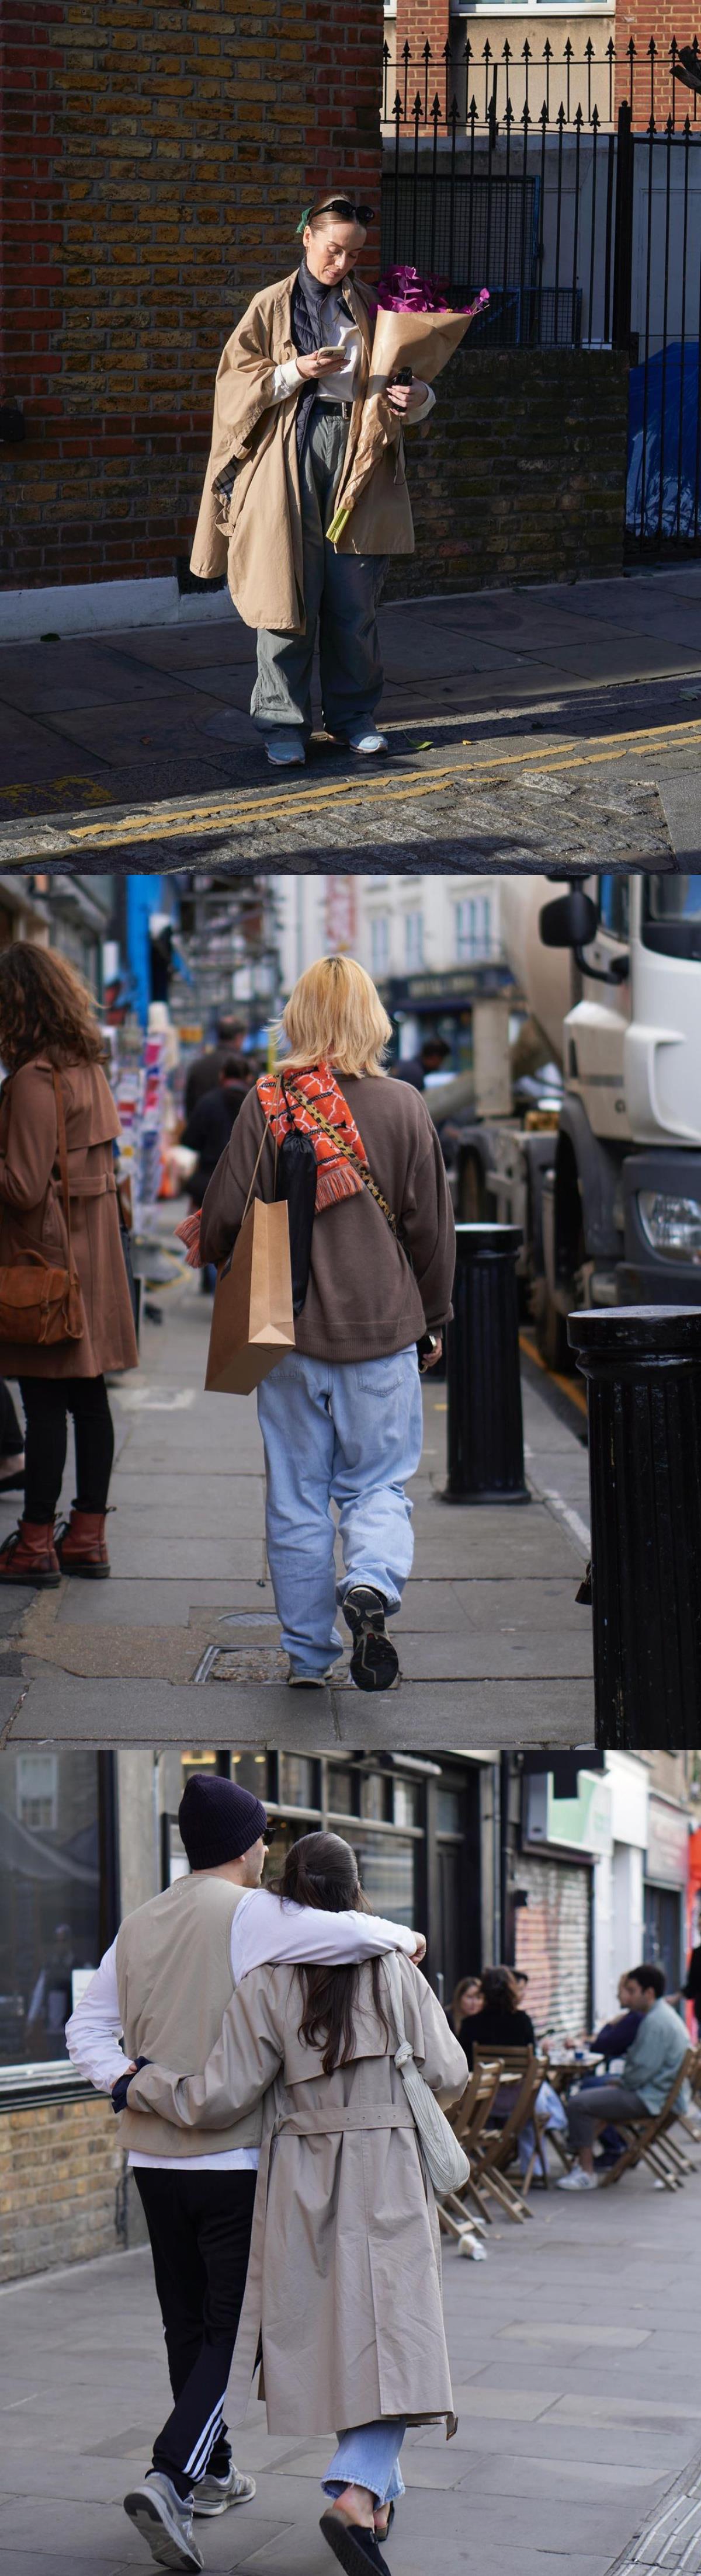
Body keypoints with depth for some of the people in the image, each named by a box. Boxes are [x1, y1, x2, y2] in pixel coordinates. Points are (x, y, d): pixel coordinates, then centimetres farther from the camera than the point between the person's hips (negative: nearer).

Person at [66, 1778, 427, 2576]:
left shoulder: (140, 1924, 11)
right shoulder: (248, 1914, -11)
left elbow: (87, 2025, 9)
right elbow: (345, 1935, -25)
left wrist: (125, 2082, -4)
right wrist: (402, 1938, -5)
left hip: (154, 2157, 6)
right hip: (235, 2156, -6)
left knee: (188, 2323, 17)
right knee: (233, 2328, -3)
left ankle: (211, 2474, 30)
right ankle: (170, 2479, -20)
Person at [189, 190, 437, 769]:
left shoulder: (370, 309, 12)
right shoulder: (273, 307, 6)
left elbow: (399, 375, 11)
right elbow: (235, 381, 3)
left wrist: (418, 397, -12)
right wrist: (295, 373, -12)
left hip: (357, 457, 2)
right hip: (289, 459, -2)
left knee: (355, 601, 4)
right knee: (288, 590, -3)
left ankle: (353, 715, 15)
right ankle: (284, 724, 3)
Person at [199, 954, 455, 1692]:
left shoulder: (266, 1105, -6)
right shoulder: (403, 1110, -4)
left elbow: (223, 1220, -5)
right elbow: (432, 1228, 3)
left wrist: (213, 1250, 18)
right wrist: (434, 1317, 16)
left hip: (289, 1329, 0)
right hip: (383, 1328, 0)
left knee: (296, 1496, 10)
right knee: (379, 1484, 9)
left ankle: (307, 1652, 14)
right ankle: (371, 1582, -20)